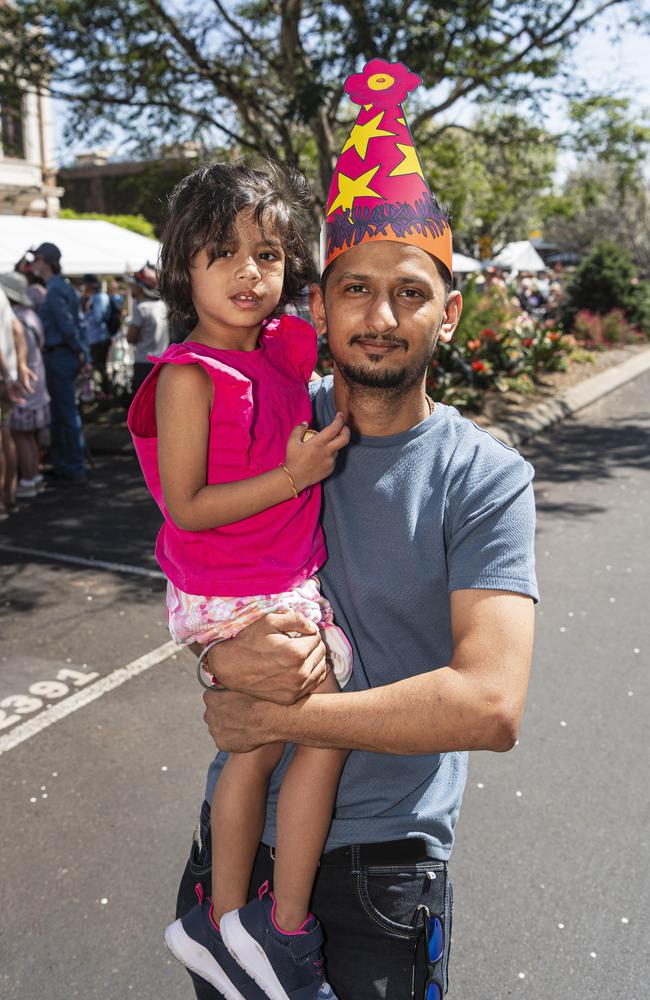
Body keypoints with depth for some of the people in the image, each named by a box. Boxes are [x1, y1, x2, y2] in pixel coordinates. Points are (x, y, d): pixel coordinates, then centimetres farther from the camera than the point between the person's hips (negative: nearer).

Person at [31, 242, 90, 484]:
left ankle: (75, 469, 4)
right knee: (58, 413, 16)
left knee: (66, 414, -3)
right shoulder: (64, 286, 16)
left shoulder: (55, 290, -14)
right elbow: (77, 325, 14)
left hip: (58, 358, -10)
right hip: (64, 357, 10)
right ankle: (61, 464, 24)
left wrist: (81, 356, -10)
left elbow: (68, 327, -19)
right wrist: (84, 356, 11)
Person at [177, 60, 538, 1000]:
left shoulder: (486, 478, -16)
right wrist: (224, 657, -23)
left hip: (387, 853, -3)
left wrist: (275, 717, -22)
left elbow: (491, 704, -25)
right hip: (239, 827, 4)